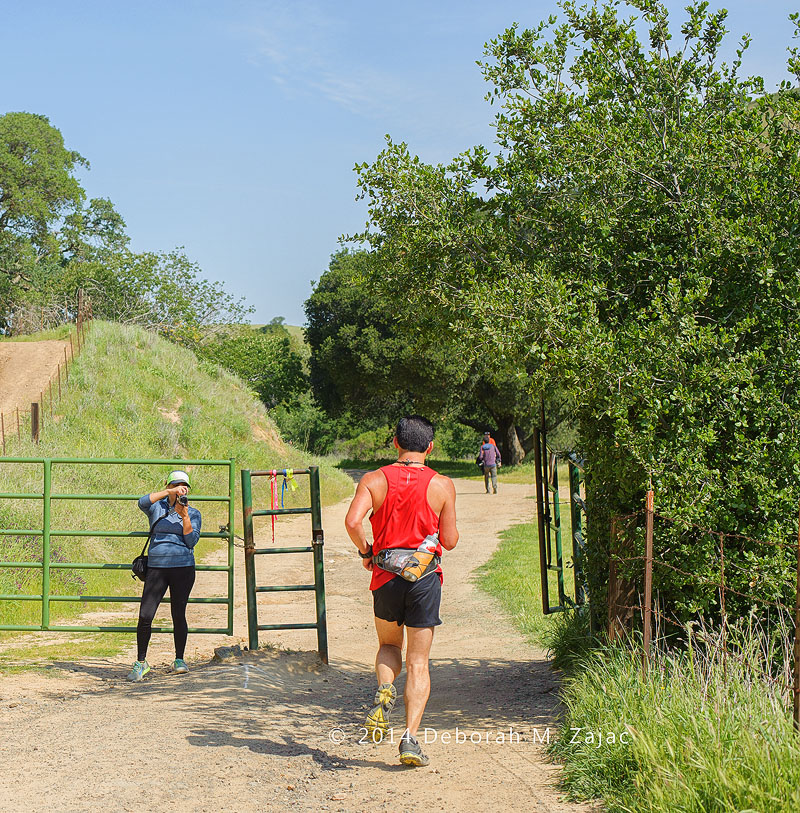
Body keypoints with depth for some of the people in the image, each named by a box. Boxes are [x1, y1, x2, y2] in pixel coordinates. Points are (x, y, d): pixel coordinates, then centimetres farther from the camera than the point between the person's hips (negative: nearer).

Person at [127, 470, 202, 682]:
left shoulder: (194, 514, 9)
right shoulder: (157, 508, 8)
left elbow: (191, 541, -2)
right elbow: (143, 502, -15)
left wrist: (185, 517, -15)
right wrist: (170, 492, -23)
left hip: (183, 568, 0)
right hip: (156, 567, 0)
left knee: (178, 615, 2)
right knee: (145, 615, -7)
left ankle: (179, 660, 19)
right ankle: (141, 663, 5)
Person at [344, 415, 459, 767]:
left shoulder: (374, 480, -2)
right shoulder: (442, 485, -4)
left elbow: (352, 521, -15)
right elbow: (449, 541, -1)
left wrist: (366, 552, 2)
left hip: (386, 576, 1)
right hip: (425, 578, -1)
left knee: (389, 645, 25)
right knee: (418, 662, 6)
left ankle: (384, 691, -4)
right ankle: (410, 736, -4)